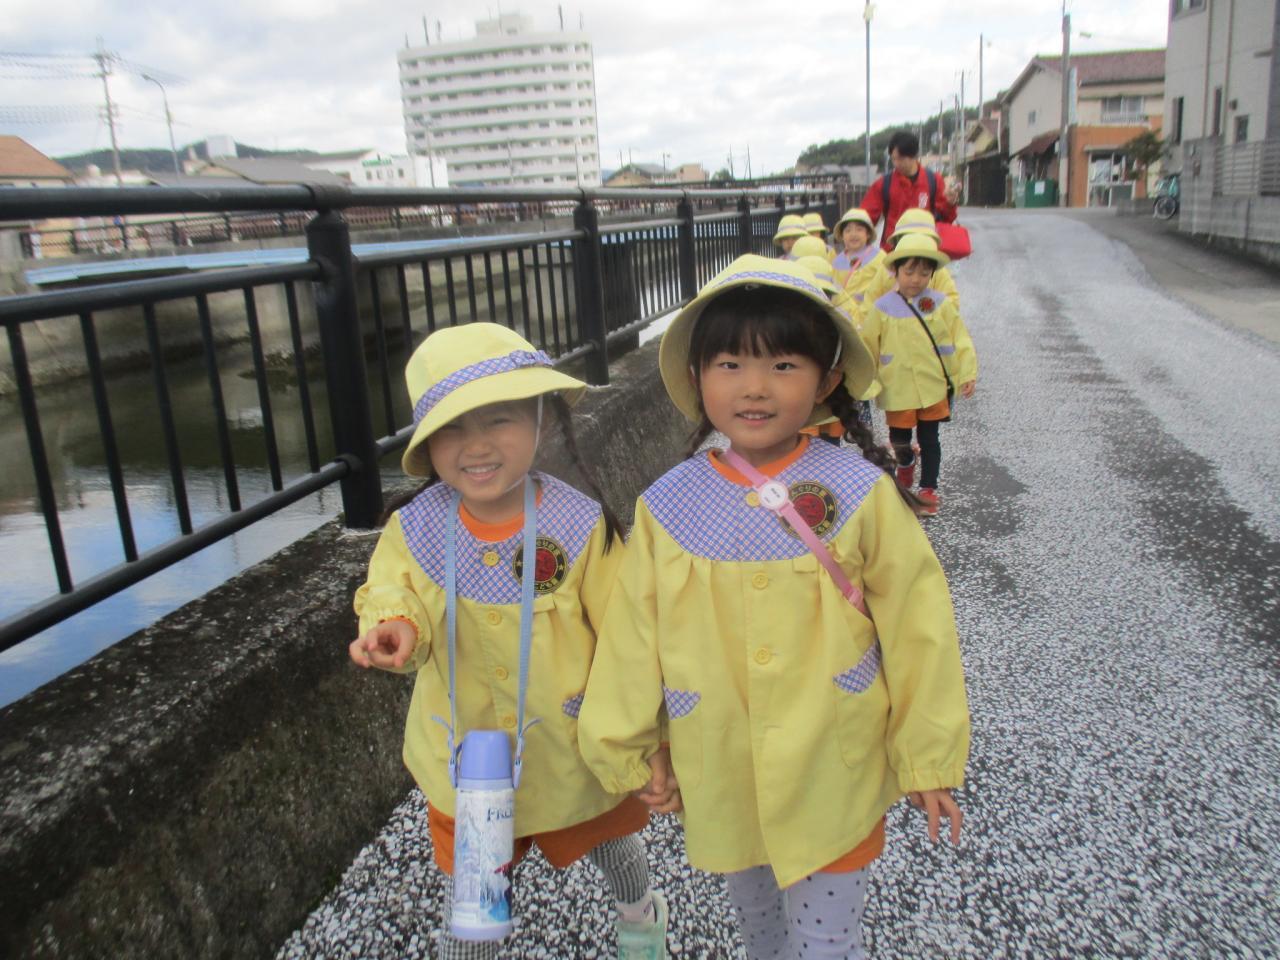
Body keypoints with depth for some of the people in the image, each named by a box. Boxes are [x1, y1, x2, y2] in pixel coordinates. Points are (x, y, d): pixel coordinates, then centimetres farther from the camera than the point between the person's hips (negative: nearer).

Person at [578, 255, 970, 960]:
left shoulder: (861, 493, -15)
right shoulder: (667, 508, -11)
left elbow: (913, 627, -8)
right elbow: (634, 636, -2)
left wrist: (928, 757, -1)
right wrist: (628, 747, 7)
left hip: (835, 782, -2)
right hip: (719, 783, 3)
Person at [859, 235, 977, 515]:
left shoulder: (940, 304, -2)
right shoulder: (883, 308, -4)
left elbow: (960, 340, 0)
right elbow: (867, 346, 3)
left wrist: (968, 373, -5)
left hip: (933, 386, 0)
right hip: (897, 389, 0)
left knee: (929, 438, 7)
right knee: (899, 438, 9)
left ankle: (928, 488, 20)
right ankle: (905, 461, 43)